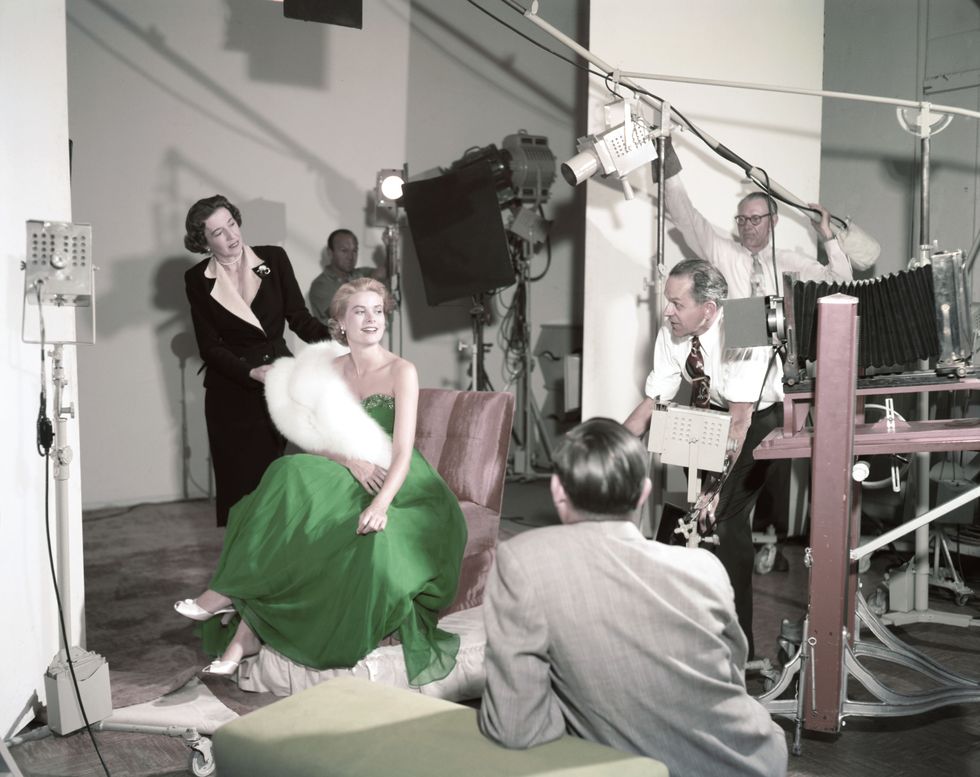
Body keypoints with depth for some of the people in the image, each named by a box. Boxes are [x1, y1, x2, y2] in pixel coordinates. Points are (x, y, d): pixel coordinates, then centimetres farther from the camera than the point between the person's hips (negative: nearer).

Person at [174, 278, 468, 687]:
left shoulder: (401, 371, -6)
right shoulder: (330, 371, 9)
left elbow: (403, 450, -16)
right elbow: (314, 442, 3)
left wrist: (381, 504, -33)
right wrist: (349, 460, -18)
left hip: (398, 488, -3)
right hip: (346, 482, 3)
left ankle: (230, 593, -25)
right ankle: (248, 628, -30)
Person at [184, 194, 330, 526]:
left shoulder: (274, 259, 0)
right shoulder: (198, 280, -2)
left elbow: (299, 318, 0)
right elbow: (209, 347, -3)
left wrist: (333, 338, -19)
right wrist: (252, 372, -18)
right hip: (231, 390, -1)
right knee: (240, 477, 1)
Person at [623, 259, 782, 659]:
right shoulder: (671, 333, -14)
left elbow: (740, 420, -34)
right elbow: (652, 403, -9)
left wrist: (718, 487, -38)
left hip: (762, 414, -6)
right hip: (714, 410, 6)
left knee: (726, 515, -16)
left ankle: (738, 639, -1)